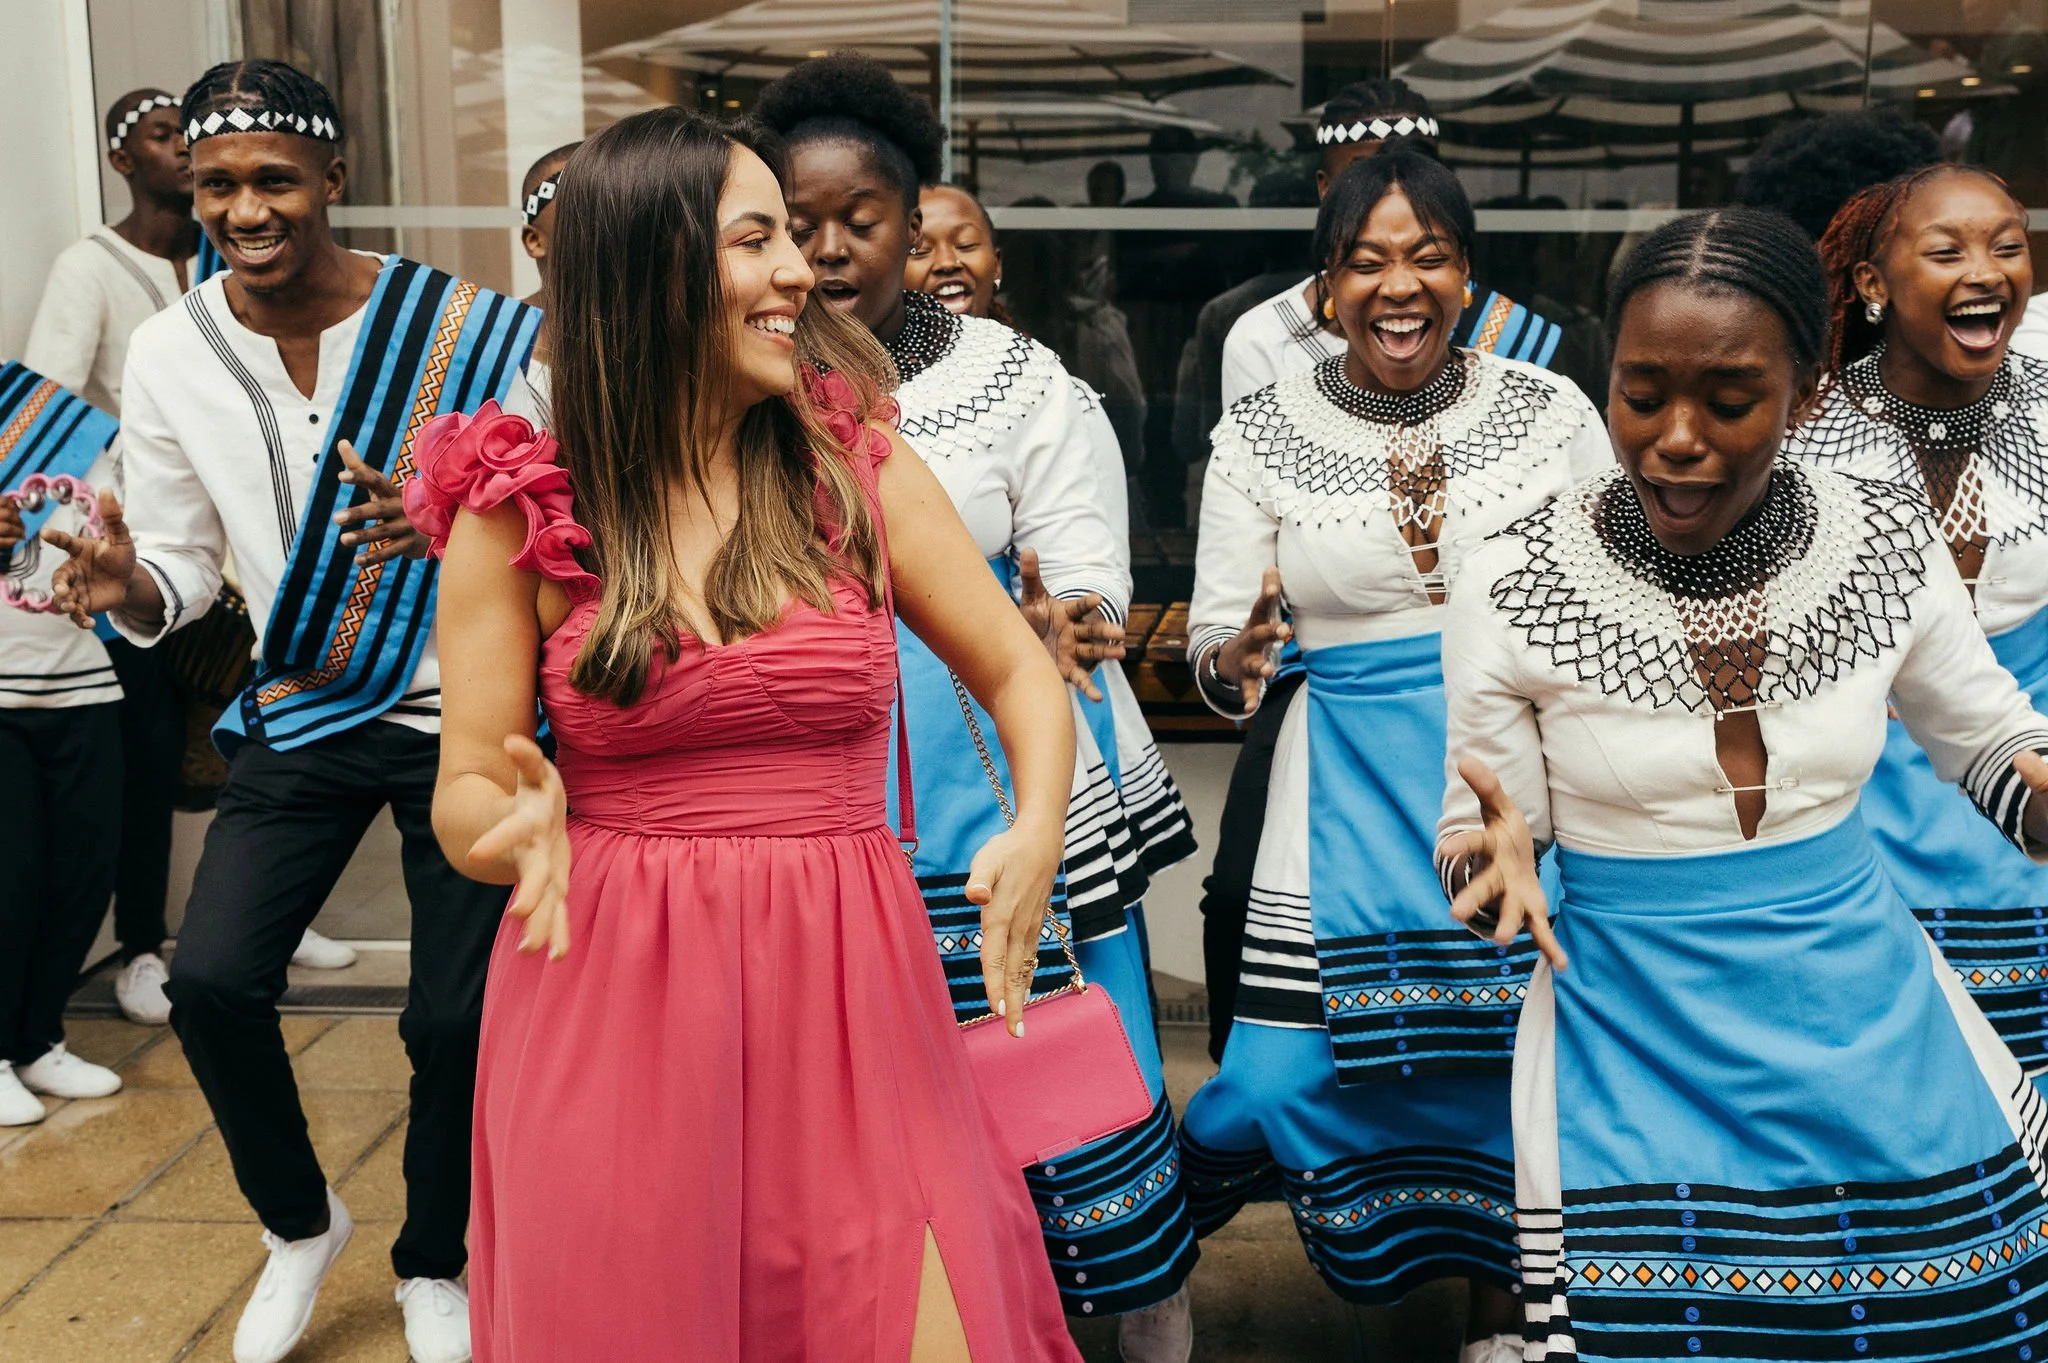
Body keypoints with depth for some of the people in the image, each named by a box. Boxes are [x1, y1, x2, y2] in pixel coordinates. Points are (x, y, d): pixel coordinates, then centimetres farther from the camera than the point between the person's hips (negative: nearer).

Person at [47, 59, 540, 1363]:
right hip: (299, 713, 3)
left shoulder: (463, 328, -14)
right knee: (211, 981, -10)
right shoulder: (170, 353, -2)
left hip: (462, 712, -3)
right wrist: (133, 588, -18)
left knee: (456, 1017, 1)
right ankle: (299, 1220, 21)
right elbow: (183, 559, 6)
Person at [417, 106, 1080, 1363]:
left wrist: (1036, 833, -12)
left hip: (847, 998, 1)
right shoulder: (519, 513, -1)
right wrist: (523, 826, -22)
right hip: (610, 1004, -1)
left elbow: (1020, 673, 8)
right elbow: (464, 800, 2)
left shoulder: (860, 467, 3)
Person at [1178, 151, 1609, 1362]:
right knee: (1288, 1072, -7)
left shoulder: (1553, 410, 2)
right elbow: (1216, 649, 1)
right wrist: (1237, 660, -22)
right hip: (1350, 790, -1)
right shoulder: (1261, 433, 0)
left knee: (1525, 1049, 4)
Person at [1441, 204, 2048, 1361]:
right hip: (1637, 1033, -2)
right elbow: (1483, 831, -5)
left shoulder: (1893, 546, -6)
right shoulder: (1515, 587, -14)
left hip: (1870, 1006, 3)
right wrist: (1497, 853, -28)